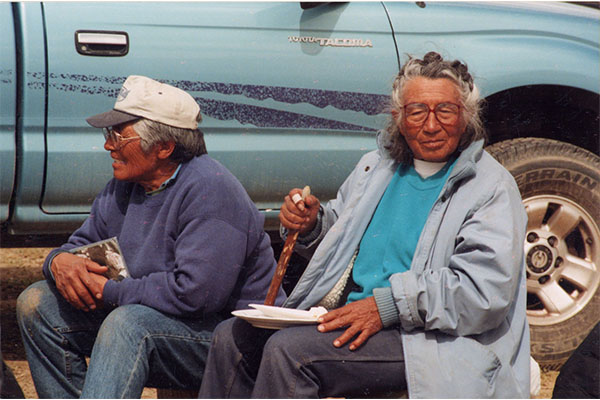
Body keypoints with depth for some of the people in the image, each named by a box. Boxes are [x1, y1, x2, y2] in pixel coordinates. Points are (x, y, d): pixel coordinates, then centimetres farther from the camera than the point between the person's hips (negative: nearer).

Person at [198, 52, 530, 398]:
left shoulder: (492, 187, -7)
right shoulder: (377, 166, 16)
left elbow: (486, 291, -19)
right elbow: (339, 237, 30)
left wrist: (389, 304, -24)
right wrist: (311, 225, 5)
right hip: (351, 312, 8)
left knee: (288, 350, -25)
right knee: (233, 337, -3)